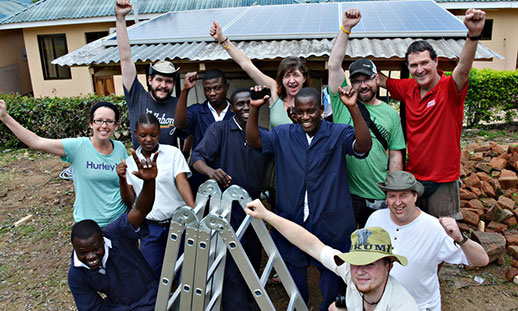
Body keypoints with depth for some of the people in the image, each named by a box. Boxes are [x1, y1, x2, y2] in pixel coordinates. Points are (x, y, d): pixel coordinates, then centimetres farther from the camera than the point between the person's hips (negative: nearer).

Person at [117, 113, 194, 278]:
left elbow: (182, 183, -13)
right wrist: (122, 179, -10)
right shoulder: (130, 162, 7)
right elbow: (129, 201, 8)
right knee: (152, 274, 8)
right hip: (151, 227, 2)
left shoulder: (173, 153, -1)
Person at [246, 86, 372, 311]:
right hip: (291, 219, 3)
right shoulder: (284, 135, 3)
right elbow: (254, 140, -4)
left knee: (331, 270, 12)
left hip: (329, 220, -3)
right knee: (294, 266, 22)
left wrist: (353, 108, -34)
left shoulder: (338, 134, -6)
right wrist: (254, 109, -19)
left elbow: (364, 145, -22)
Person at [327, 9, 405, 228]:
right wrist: (345, 29, -10)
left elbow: (396, 155, 6)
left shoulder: (390, 113, 7)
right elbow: (334, 65, -7)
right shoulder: (343, 102, 3)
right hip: (345, 193, -1)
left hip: (380, 196, 1)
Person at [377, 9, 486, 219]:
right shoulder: (408, 88, 2)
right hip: (412, 178, 5)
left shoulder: (449, 88, -13)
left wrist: (473, 34, -52)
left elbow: (463, 68, -34)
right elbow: (380, 80, 14)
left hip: (443, 183, -4)